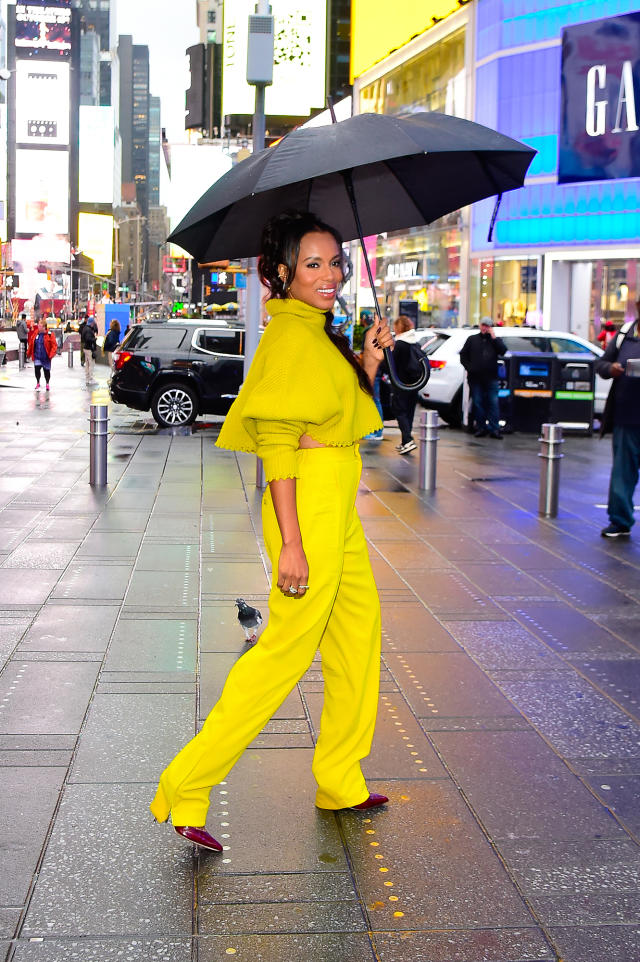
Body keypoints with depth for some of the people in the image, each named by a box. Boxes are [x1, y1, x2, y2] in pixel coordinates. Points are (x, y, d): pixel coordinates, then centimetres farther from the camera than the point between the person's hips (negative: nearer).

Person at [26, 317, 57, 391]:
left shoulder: (49, 334, -11)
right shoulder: (35, 333, 0)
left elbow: (54, 345, -10)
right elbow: (31, 344, 10)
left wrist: (51, 354, -19)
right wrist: (29, 354, 13)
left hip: (46, 357, -2)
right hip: (37, 356, 2)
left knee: (46, 370, 10)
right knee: (37, 368, -12)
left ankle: (47, 384, 33)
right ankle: (38, 383, 8)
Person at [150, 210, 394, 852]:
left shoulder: (318, 332, 14)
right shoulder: (290, 334, -15)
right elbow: (277, 441, -21)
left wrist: (369, 362, 10)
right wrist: (291, 541, -24)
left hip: (338, 505, 10)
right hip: (308, 505, -10)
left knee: (359, 631, 16)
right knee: (288, 647, -5)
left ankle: (340, 782, 30)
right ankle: (187, 787, 3)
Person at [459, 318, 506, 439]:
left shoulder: (496, 340, 11)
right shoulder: (472, 339, 14)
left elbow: (503, 351, -7)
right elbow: (463, 355, 15)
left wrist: (494, 337, -9)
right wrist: (468, 368, 2)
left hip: (491, 378, -1)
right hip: (475, 378, 1)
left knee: (493, 403, -6)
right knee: (478, 403, 2)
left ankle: (494, 429, -5)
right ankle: (481, 428, 10)